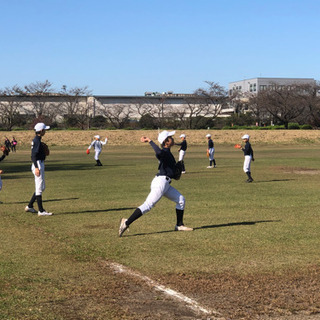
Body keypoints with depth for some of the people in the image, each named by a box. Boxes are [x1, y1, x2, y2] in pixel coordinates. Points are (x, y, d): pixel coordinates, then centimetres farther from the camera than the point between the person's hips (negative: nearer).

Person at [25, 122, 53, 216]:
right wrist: (36, 168, -28)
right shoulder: (37, 140, -15)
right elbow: (33, 155, -22)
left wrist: (44, 151, 10)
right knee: (39, 188, -7)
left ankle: (29, 206, 20)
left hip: (40, 164, 10)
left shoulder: (37, 140, 15)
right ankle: (41, 211, -4)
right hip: (38, 165, -10)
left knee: (42, 187, 16)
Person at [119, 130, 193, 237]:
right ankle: (126, 222, -15)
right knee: (148, 205, -14)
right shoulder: (165, 152, -15)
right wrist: (150, 141, -31)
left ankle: (179, 225, 23)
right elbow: (159, 152, -39)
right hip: (161, 182, -10)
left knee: (180, 199, 17)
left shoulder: (167, 152, 15)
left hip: (165, 184, 10)